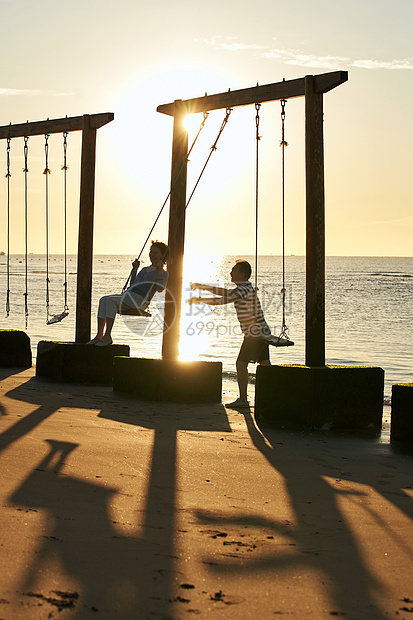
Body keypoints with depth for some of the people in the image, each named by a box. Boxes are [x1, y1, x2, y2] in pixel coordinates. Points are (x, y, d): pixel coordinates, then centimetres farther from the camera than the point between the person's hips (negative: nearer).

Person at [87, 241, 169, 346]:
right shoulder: (145, 269, 31)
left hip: (140, 300, -8)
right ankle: (99, 335, -28)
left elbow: (160, 289, -11)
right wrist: (135, 269, 30)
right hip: (127, 296, 8)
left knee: (110, 300, -30)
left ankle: (107, 336, -31)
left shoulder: (163, 273, 8)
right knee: (103, 300, -21)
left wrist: (160, 271, -17)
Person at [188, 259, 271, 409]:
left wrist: (199, 300, -20)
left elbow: (223, 300, -25)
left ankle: (243, 399, -5)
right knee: (265, 365, 11)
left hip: (254, 333, -10)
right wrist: (203, 287, 20)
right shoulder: (245, 288, 15)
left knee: (241, 363, -6)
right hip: (263, 332, 10)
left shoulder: (244, 289, -16)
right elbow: (225, 293, 25)